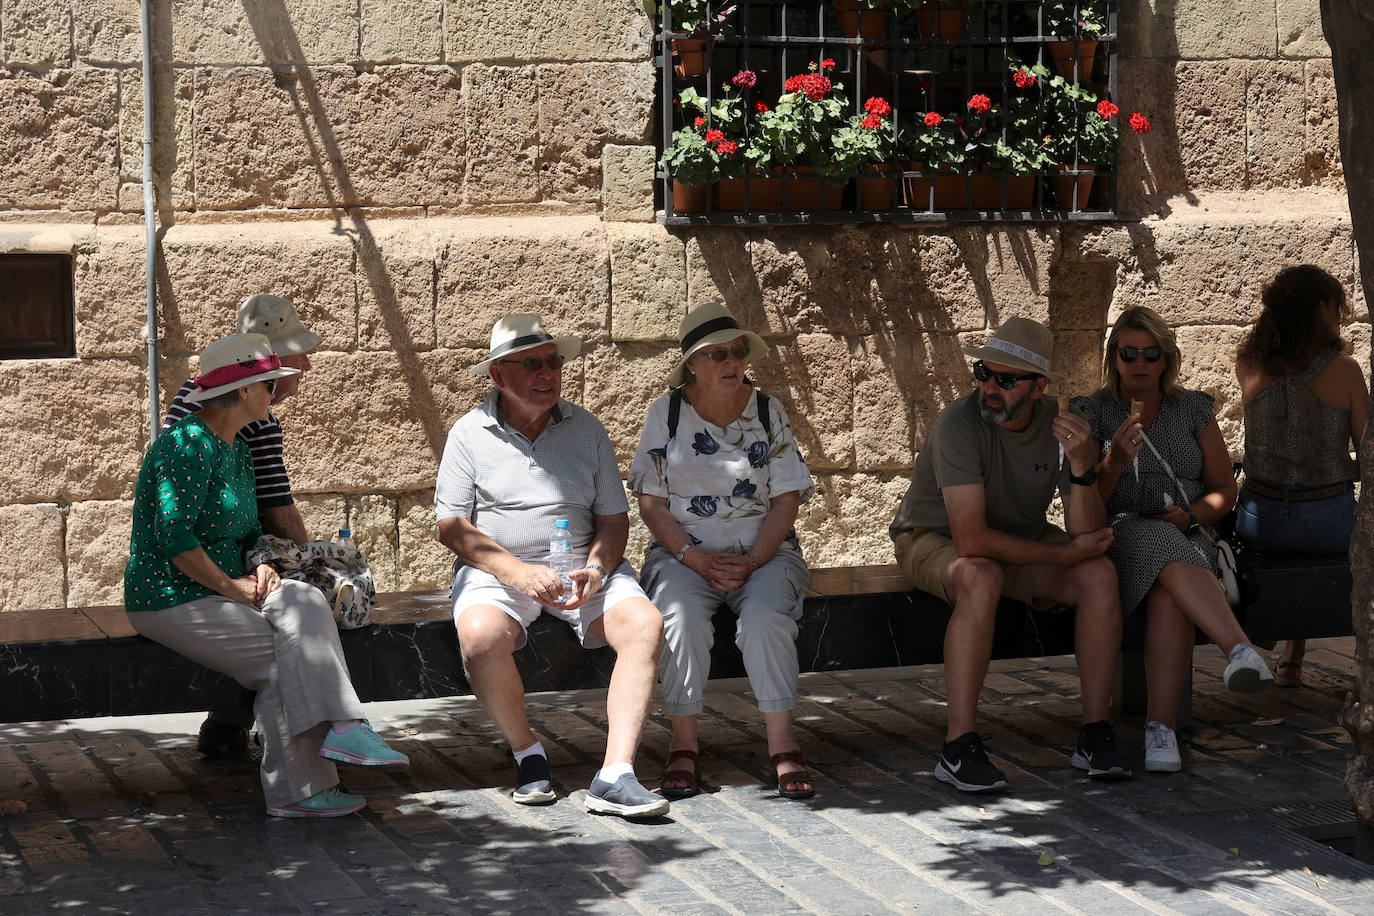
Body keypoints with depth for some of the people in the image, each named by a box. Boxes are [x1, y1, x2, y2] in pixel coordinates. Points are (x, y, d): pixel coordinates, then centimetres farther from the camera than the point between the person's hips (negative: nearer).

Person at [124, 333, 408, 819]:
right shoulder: (187, 445, -16)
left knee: (303, 603, -17)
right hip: (170, 599, -8)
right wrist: (230, 585, -20)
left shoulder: (236, 449, 15)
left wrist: (259, 567, 1)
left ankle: (340, 727, -29)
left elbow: (248, 530, 22)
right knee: (280, 656, -19)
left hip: (216, 592, 8)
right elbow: (173, 534, -24)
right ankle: (296, 791, -15)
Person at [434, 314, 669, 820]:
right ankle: (526, 752, -9)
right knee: (480, 636, -35)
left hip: (584, 567, 2)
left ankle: (615, 775, -30)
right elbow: (451, 526, -3)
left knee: (645, 624, -27)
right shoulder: (469, 433, 2)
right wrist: (518, 572, -18)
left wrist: (594, 571, -13)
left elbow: (614, 517, 9)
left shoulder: (586, 429, 9)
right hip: (497, 569, -2)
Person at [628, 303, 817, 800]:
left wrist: (751, 562, -14)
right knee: (682, 618, -33)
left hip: (763, 550, 0)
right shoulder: (667, 412, 2)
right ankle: (683, 745, -23)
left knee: (765, 617, -32)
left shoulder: (768, 411, 4)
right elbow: (651, 503, 0)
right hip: (683, 550, 0)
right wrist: (697, 560, -15)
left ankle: (782, 743, -24)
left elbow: (786, 501, 2)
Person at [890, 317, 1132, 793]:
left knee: (1101, 576, -21)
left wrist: (1080, 466, -34)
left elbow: (1086, 534, -16)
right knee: (982, 580, -38)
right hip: (934, 540, -5)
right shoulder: (960, 424, -28)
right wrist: (1066, 553, -25)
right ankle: (959, 749, -34)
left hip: (1022, 539, 5)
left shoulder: (1062, 425, -13)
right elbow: (971, 541, -33)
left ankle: (1095, 733, -12)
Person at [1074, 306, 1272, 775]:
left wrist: (1190, 515, -8)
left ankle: (1161, 728, -47)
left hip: (1184, 539, 2)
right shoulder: (1092, 412, 7)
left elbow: (1224, 490, 13)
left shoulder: (1193, 409, 12)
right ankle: (1240, 649, -59)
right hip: (1116, 538, -2)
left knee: (1170, 595, -37)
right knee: (1162, 546, -39)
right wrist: (1115, 463, -21)